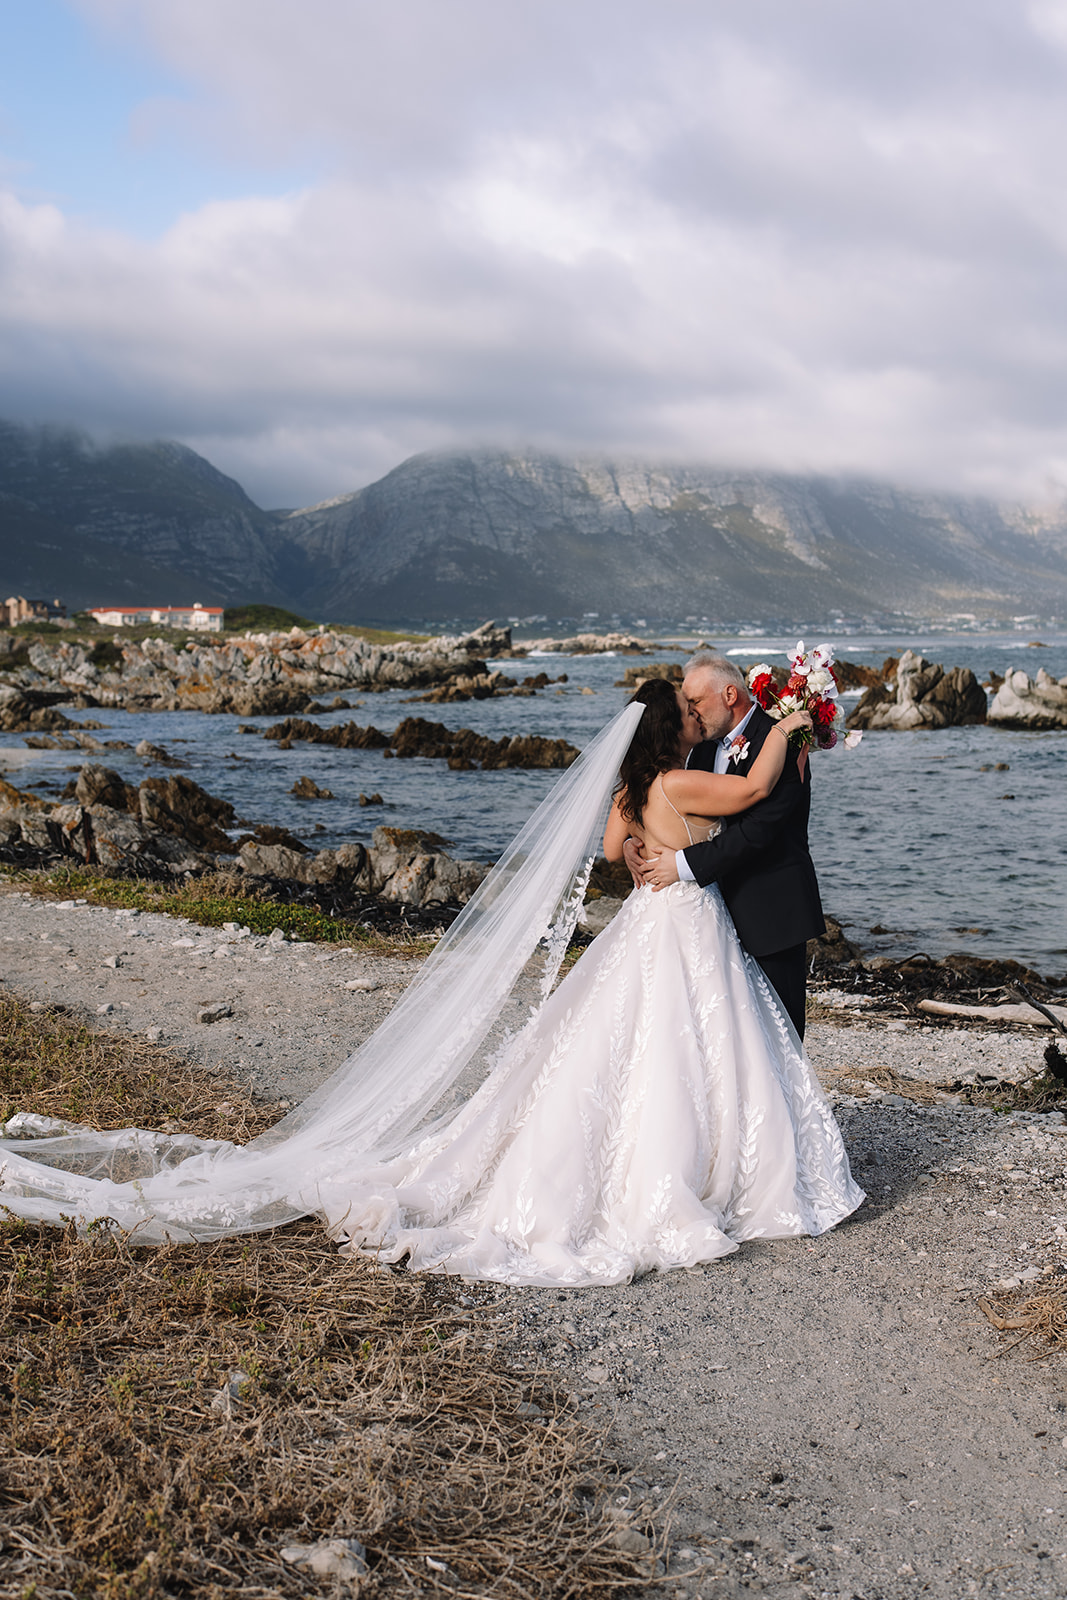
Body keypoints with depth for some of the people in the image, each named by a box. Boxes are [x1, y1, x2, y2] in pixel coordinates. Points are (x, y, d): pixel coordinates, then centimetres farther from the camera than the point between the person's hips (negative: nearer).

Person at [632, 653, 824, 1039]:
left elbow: (756, 830, -25)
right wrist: (635, 842, -7)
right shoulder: (708, 744, 11)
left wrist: (684, 863, -25)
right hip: (726, 906, 8)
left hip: (772, 910, -8)